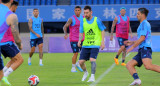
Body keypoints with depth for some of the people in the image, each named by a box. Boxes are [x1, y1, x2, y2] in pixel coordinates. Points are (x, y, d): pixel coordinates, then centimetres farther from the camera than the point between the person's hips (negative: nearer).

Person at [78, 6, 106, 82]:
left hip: (95, 45, -4)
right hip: (86, 45, 4)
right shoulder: (83, 21, 4)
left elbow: (103, 31, 1)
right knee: (81, 62, 0)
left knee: (92, 59, -24)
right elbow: (81, 32, 11)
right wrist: (79, 40, -8)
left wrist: (102, 41, -8)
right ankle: (85, 73, 30)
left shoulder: (97, 20, -5)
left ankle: (92, 77, -17)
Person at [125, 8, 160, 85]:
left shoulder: (144, 24, -4)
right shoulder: (144, 24, 27)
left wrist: (132, 47, -8)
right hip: (142, 50, 11)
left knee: (148, 66, -32)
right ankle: (137, 80, -22)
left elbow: (142, 38, -14)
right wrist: (132, 42, 36)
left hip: (145, 48, -11)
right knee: (129, 65, -1)